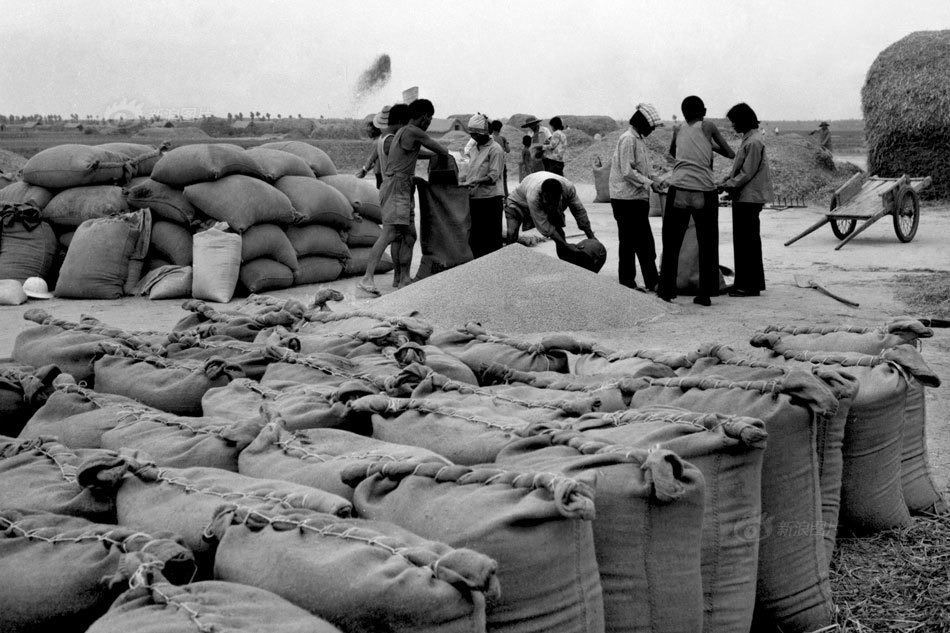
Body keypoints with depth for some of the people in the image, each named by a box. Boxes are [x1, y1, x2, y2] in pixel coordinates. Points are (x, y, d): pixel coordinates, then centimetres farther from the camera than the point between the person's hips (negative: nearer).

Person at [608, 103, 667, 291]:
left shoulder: (638, 139, 16)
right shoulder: (628, 139, -15)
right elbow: (627, 171, -20)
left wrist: (658, 180, 8)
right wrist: (649, 183, -17)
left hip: (639, 198, 10)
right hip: (627, 199, -10)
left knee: (645, 242, 10)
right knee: (629, 241, -2)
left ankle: (652, 281, 13)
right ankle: (627, 281, 7)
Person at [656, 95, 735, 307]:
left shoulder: (678, 131, 17)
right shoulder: (708, 127, 10)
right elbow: (731, 154, 15)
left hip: (678, 190, 2)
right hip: (705, 192, -1)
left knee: (671, 244, 11)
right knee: (707, 245, 9)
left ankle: (666, 290, 12)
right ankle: (705, 293, 9)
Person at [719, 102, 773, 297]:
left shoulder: (754, 142, -16)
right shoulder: (748, 139, 15)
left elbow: (746, 174, -18)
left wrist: (726, 185, -13)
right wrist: (724, 180, 8)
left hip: (749, 198, -10)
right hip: (744, 198, 10)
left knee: (746, 241, -6)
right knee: (748, 241, 14)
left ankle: (749, 285, -2)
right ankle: (753, 282, 20)